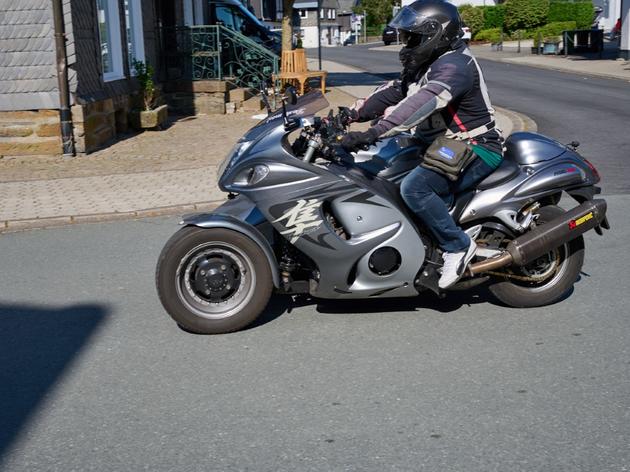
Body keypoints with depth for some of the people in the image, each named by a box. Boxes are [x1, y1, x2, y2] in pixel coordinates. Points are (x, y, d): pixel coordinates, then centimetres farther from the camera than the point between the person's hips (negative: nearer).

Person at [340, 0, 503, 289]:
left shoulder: (454, 66, -21)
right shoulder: (423, 65, 13)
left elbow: (421, 104, -36)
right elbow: (392, 92, 9)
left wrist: (372, 134, -44)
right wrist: (351, 114, -4)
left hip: (475, 149, -11)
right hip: (440, 144, 11)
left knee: (413, 187, -31)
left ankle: (457, 246, -14)